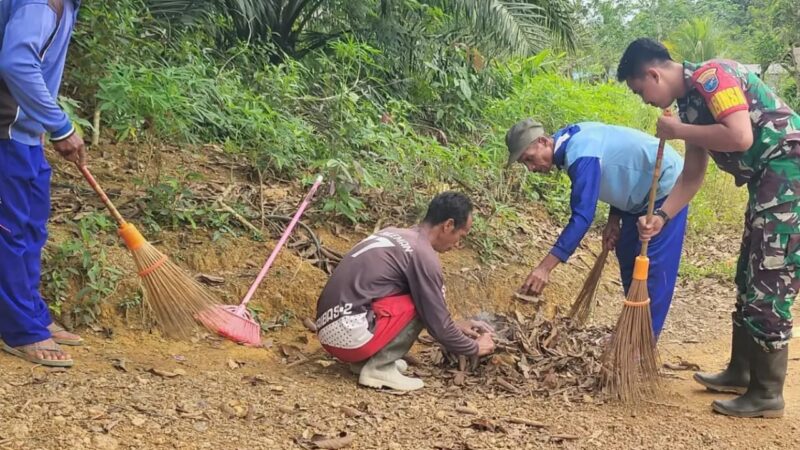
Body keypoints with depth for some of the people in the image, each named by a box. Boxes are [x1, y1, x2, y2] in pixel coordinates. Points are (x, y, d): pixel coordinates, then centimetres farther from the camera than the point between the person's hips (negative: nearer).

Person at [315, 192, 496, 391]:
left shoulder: (395, 234, 17)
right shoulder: (423, 255, -10)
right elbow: (437, 325, -5)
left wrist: (456, 325, 30)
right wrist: (475, 348, 11)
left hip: (329, 329, 9)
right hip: (349, 334, -9)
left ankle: (365, 359, 11)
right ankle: (379, 368, -5)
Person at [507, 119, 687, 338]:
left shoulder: (582, 156, -32)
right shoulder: (573, 137, -2)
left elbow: (582, 217, -37)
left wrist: (545, 267, -39)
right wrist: (614, 220, 4)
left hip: (666, 190, -10)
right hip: (643, 192, 10)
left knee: (654, 270, -9)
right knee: (628, 260, 15)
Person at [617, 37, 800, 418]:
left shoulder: (711, 76, -15)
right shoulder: (689, 103, 13)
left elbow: (740, 137, -29)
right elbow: (692, 176, 17)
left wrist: (678, 131, -16)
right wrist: (661, 217, 7)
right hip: (769, 183, 10)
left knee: (769, 285, -6)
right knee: (749, 280, 17)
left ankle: (768, 395, 3)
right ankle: (740, 372, 29)